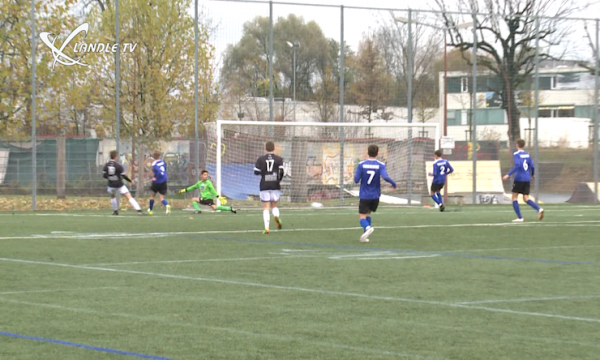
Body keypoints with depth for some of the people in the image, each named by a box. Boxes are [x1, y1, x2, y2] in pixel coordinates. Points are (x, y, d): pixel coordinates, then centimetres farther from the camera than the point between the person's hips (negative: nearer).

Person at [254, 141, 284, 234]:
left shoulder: (261, 159, 1)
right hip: (275, 185, 1)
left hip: (264, 185, -1)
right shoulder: (279, 159, 1)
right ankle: (276, 216, -17)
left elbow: (256, 172, -3)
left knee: (266, 207, 1)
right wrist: (279, 180, 9)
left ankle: (266, 227, -12)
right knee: (274, 205, 16)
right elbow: (281, 171, -9)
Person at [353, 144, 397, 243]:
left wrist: (355, 176, 14)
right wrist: (393, 184, -4)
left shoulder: (361, 164, -7)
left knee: (362, 216, -2)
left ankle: (368, 228, -33)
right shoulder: (380, 165, -7)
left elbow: (356, 180, -9)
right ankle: (365, 236, 16)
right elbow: (385, 177, -21)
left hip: (364, 195, -2)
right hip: (375, 196, 2)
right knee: (368, 214, 21)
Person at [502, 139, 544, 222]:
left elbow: (517, 165, -22)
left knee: (514, 197, 7)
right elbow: (532, 166, 9)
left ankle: (519, 217, 0)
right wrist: (533, 174, 29)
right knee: (526, 199, 7)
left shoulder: (516, 154, -7)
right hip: (527, 179, 6)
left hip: (519, 178, -6)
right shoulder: (527, 154, 11)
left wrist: (508, 175, -23)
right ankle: (539, 209, -18)